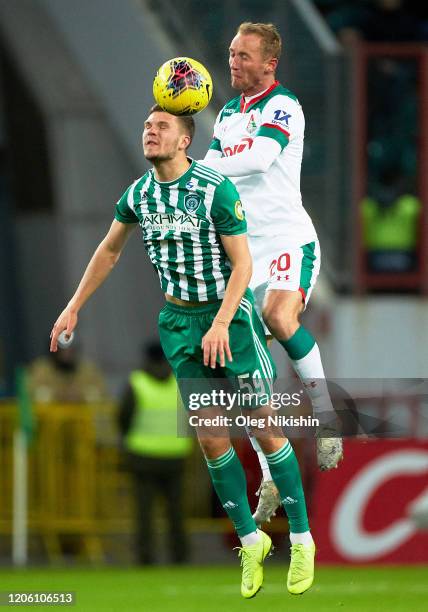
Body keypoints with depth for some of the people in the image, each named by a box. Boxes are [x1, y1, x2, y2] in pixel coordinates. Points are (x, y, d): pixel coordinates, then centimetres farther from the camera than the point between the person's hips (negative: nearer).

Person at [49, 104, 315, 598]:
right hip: (179, 320, 5)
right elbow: (109, 251, 18)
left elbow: (242, 264, -16)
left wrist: (221, 324, -26)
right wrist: (73, 308, 17)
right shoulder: (138, 194, 1)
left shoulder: (216, 190, -16)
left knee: (265, 429, -3)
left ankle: (301, 541, 8)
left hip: (229, 316, -5)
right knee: (211, 438, 1)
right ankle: (250, 541, 14)